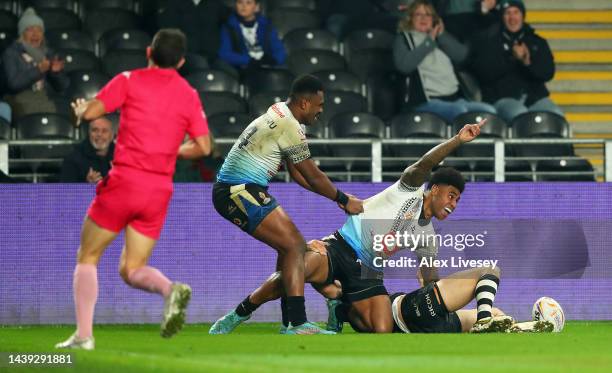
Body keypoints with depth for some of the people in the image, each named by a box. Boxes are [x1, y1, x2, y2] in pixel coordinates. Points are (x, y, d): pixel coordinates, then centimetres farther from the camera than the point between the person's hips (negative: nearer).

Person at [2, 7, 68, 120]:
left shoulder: (48, 53, 14)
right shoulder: (11, 54, 2)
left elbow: (62, 86, 14)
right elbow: (13, 83, -12)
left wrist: (57, 72, -6)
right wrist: (38, 70, -18)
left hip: (44, 101, 4)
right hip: (20, 102, -4)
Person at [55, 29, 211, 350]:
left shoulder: (130, 81, 1)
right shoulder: (189, 95, 10)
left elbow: (89, 112, -7)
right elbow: (203, 147, 6)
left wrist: (79, 109, 17)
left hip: (124, 180, -3)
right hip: (160, 189, 3)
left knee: (87, 257, 11)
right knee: (131, 270, 12)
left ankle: (83, 334, -1)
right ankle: (171, 290, -20)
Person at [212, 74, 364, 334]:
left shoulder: (278, 114, 16)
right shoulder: (290, 127, -15)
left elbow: (297, 173, 22)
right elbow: (313, 177, -7)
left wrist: (335, 196, 20)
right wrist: (345, 201, 6)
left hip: (233, 191, 10)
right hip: (239, 192, -10)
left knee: (292, 245, 15)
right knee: (294, 247, -14)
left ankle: (290, 321, 15)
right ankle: (298, 324, -22)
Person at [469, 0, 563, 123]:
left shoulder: (537, 42, 18)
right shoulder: (487, 41, 9)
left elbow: (548, 72, 6)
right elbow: (482, 71, -5)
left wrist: (528, 63, -14)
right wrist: (512, 59, -13)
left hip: (535, 96, 3)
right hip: (501, 98, -3)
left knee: (556, 115, -26)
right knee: (520, 115, -36)